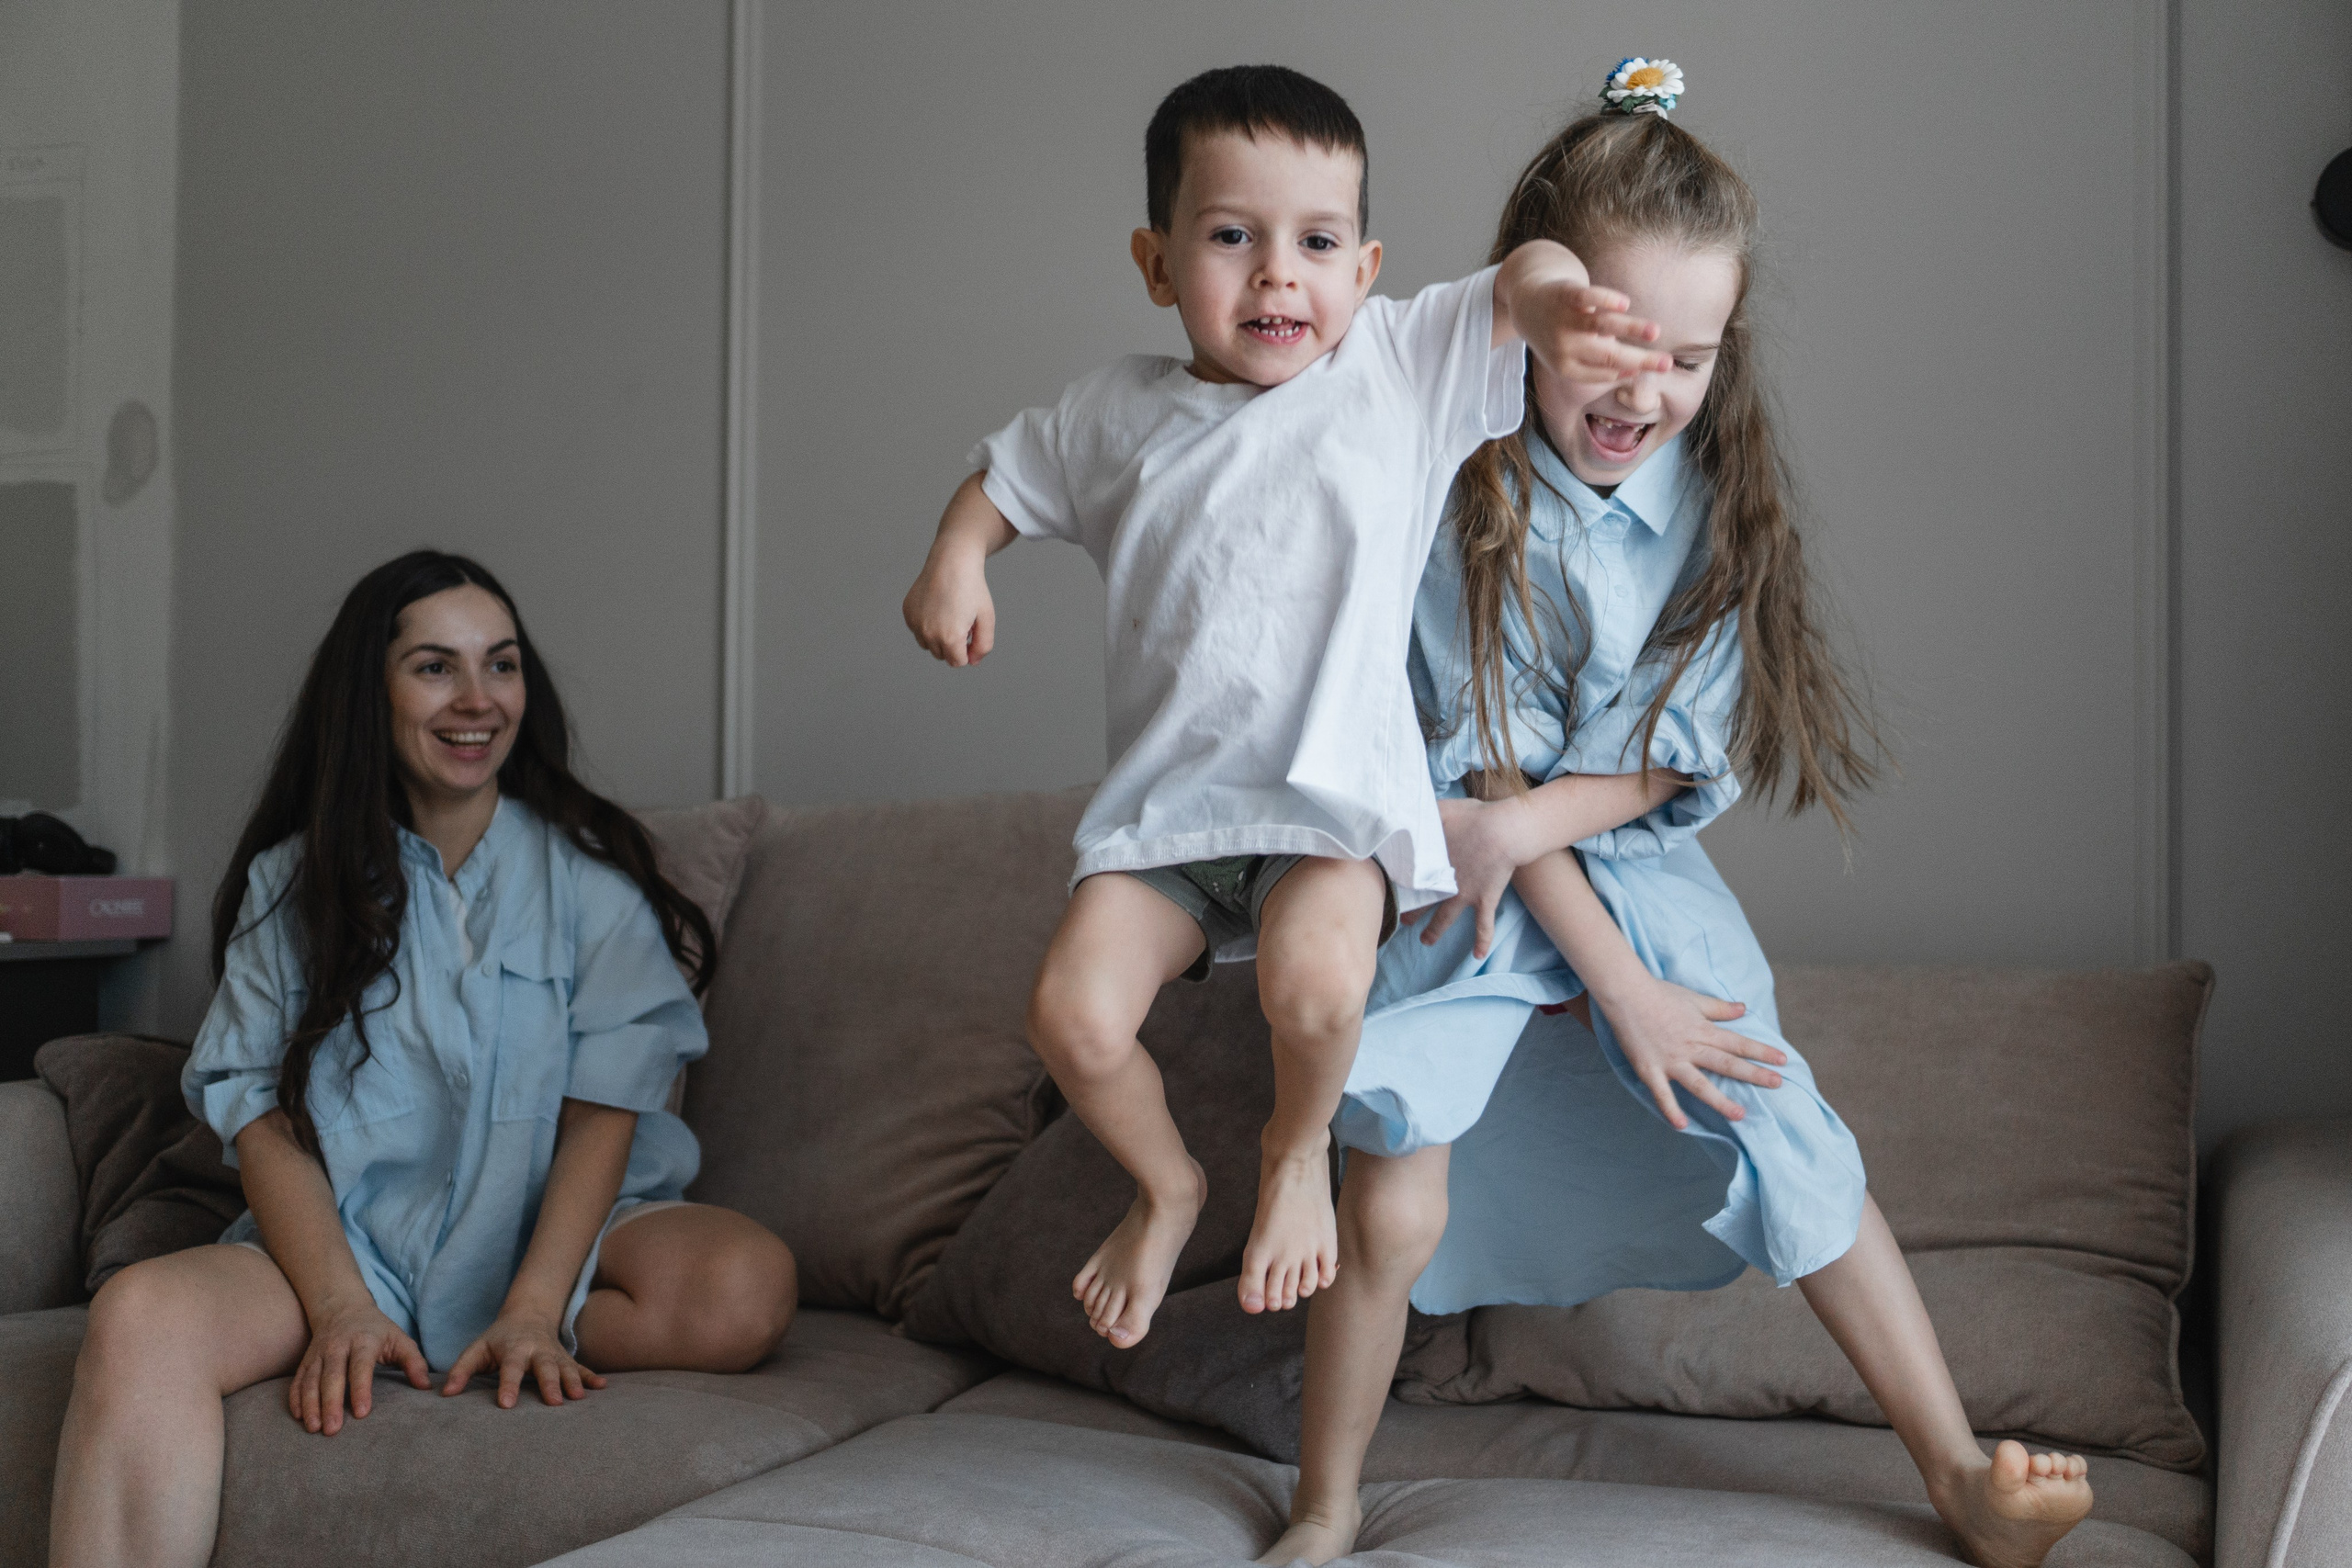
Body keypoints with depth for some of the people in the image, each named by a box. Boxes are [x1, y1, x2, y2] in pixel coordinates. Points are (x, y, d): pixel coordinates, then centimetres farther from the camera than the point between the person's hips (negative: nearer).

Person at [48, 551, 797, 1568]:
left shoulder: (589, 873, 4)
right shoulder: (289, 884, 8)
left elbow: (601, 1110, -4)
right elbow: (263, 1119, 0)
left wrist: (532, 1313, -20)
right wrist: (340, 1310, -18)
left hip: (549, 1226, 0)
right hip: (346, 1239, 0)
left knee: (744, 1286, -32)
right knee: (138, 1319, -31)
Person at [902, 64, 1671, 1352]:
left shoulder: (1404, 368, 1)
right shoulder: (1120, 413, 9)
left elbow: (1523, 278, -9)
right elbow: (1006, 475, 23)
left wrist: (1555, 302, -34)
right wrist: (955, 560, 2)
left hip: (1337, 783, -3)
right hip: (1164, 796, 3)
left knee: (1312, 978, -31)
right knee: (1073, 1012, -15)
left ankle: (1298, 1148, 6)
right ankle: (1167, 1184, 20)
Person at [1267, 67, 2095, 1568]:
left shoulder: (1715, 498, -4)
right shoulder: (1465, 501, -15)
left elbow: (1681, 755, -6)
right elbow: (1486, 772, -15)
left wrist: (1530, 821, -22)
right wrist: (1617, 988, -17)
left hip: (1650, 882, 3)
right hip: (1476, 895, -3)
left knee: (1801, 1154, -3)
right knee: (1394, 1205, -12)